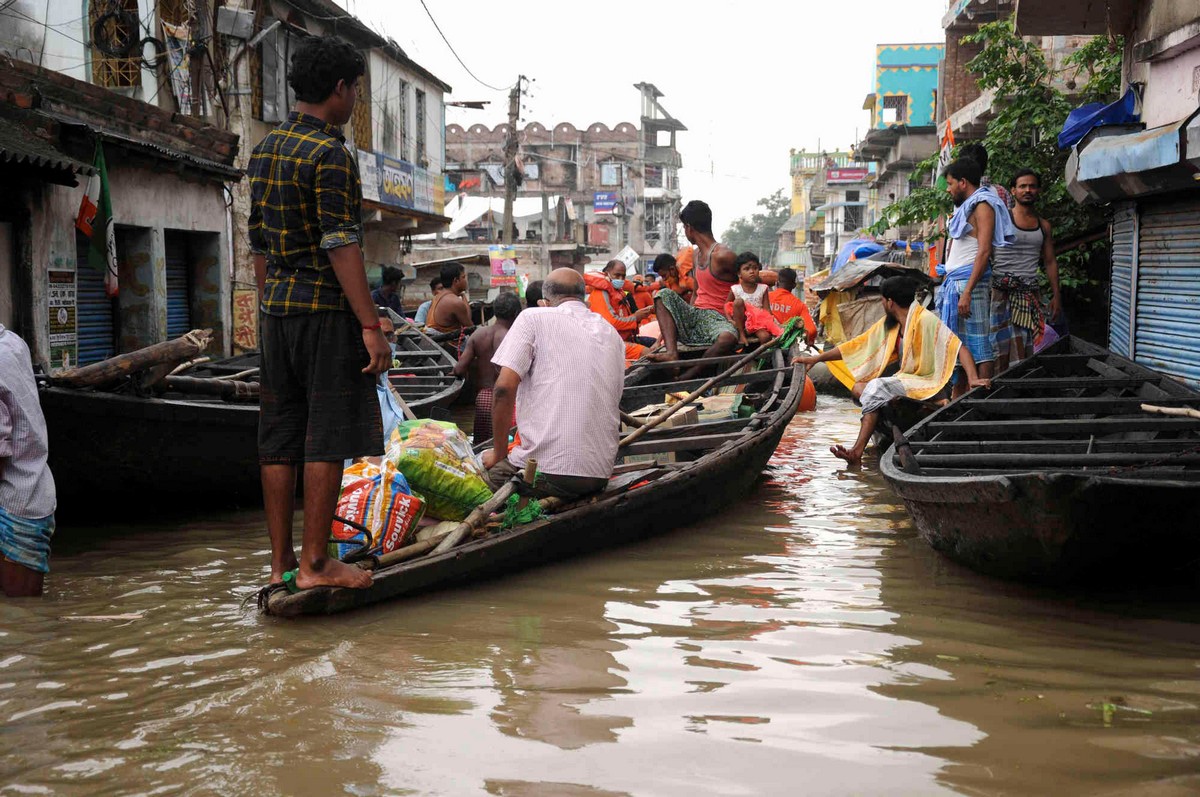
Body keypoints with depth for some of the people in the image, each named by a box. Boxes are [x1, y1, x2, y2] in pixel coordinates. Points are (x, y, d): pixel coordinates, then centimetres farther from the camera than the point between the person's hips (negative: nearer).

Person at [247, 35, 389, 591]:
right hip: (326, 310, -8)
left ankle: (281, 561, 15)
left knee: (279, 438, 9)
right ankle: (314, 563, 0)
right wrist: (371, 325, -17)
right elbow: (341, 246, -18)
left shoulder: (264, 151, 14)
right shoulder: (329, 155, -12)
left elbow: (259, 244, 16)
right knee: (328, 438, -3)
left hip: (278, 308, 8)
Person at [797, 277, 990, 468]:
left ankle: (856, 453, -30)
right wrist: (817, 358, 10)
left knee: (875, 387, -26)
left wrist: (973, 379, -34)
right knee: (858, 387, -6)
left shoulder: (924, 319, -13)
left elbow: (959, 347, -19)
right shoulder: (889, 323, 11)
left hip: (925, 384, -9)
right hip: (904, 379, 9)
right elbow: (859, 345, 14)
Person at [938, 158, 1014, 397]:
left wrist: (967, 292, -23)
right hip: (954, 282, 10)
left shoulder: (983, 205, -6)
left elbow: (984, 251, -16)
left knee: (979, 345, -10)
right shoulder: (965, 209, 23)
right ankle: (958, 400, 12)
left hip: (970, 281, -10)